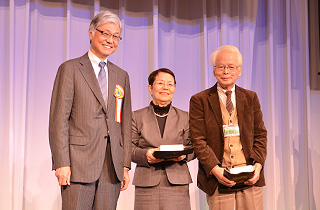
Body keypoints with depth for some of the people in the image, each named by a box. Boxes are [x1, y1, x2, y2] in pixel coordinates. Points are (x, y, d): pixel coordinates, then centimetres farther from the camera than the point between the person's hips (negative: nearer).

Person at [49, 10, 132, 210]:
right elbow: (59, 119, -4)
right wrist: (62, 163, -12)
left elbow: (125, 123, 15)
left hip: (112, 165, 4)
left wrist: (125, 165, 9)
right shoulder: (70, 69, 3)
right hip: (79, 161, -4)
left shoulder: (122, 76, 17)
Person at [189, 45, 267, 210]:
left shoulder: (251, 98, 12)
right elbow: (198, 140, -4)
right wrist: (215, 169, -15)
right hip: (218, 178, -2)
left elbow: (260, 135, 10)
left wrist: (258, 165, -5)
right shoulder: (199, 100, 2)